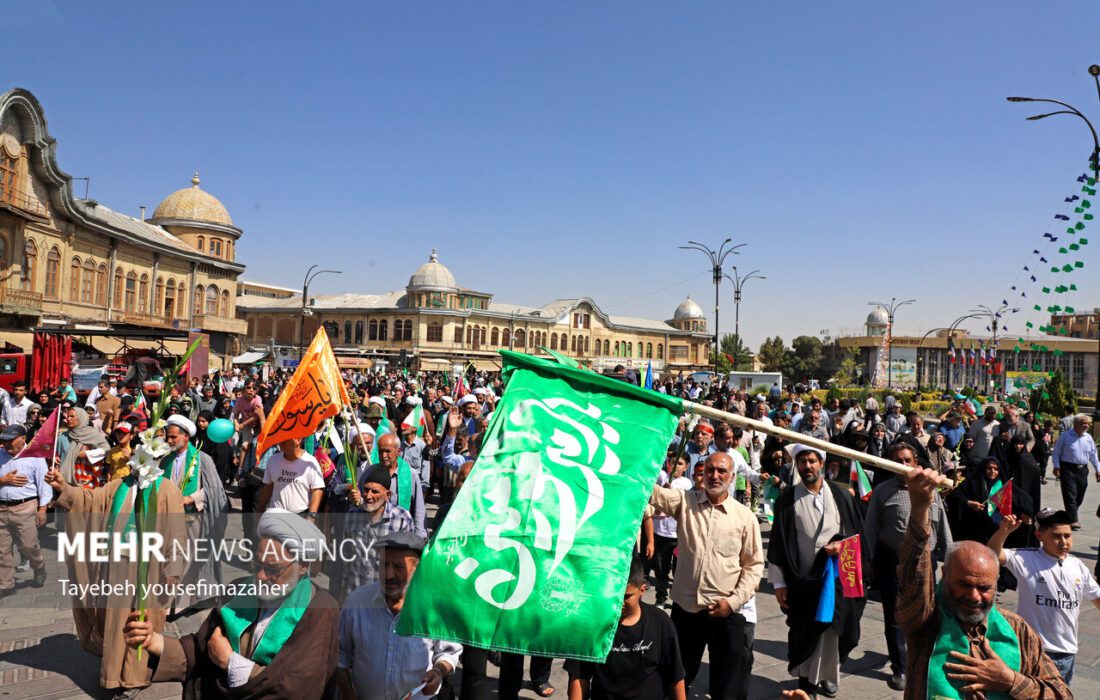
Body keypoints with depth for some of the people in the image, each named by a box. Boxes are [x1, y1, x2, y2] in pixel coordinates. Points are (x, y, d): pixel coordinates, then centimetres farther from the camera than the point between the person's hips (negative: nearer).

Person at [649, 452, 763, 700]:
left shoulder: (745, 517, -2)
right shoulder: (684, 502, 0)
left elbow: (754, 564, 1)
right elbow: (653, 492, -16)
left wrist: (734, 601, -9)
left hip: (729, 614, -1)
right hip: (685, 609, 1)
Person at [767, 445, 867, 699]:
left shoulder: (841, 495, 5)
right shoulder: (787, 499, -1)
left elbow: (859, 532, 10)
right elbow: (778, 543, -2)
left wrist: (842, 545, -10)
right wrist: (779, 583, -5)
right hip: (802, 578, -1)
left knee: (830, 629, 4)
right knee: (804, 632, 4)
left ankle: (826, 676, 23)